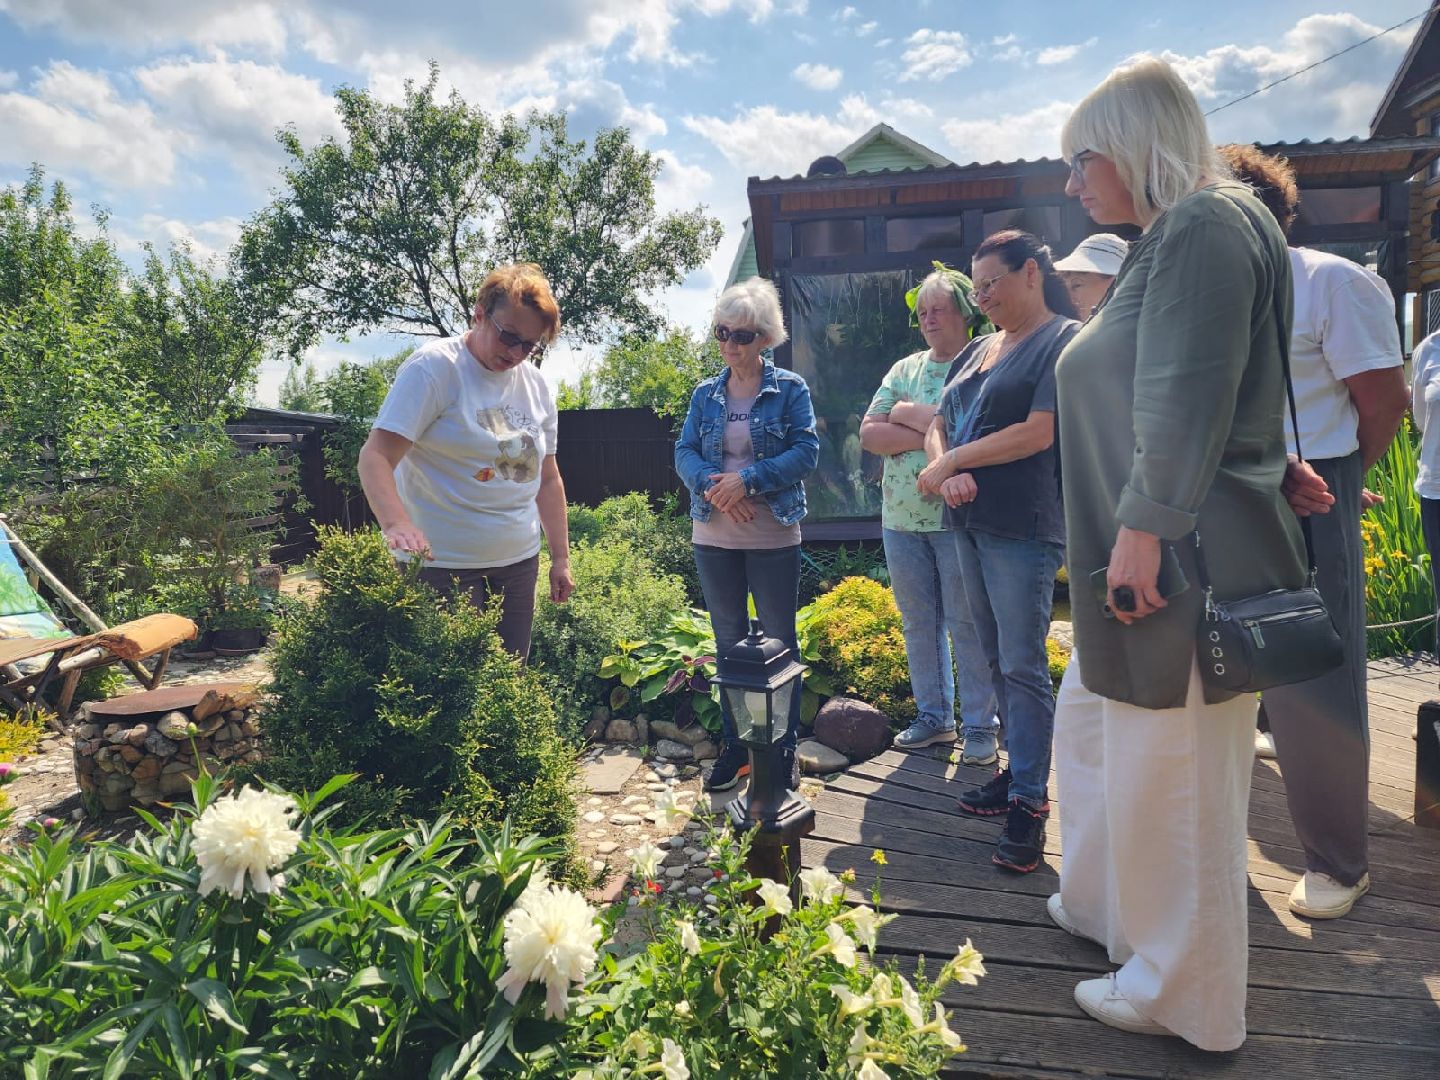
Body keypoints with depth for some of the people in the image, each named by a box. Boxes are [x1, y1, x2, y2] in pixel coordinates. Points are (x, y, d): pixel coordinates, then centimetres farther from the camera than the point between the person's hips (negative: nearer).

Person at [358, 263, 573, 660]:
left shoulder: (535, 384, 9)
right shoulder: (433, 367, -9)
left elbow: (547, 480, 15)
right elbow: (375, 456, -17)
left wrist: (561, 558, 13)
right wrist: (395, 523, -34)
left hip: (519, 563, 6)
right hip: (442, 564, -6)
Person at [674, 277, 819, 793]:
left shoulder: (789, 389, -2)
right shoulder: (705, 394, 8)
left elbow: (806, 450, -11)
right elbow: (685, 452, 1)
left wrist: (750, 479, -22)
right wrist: (711, 485, -19)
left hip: (773, 538, -3)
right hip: (713, 537, 4)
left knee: (779, 642, 6)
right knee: (728, 642, 12)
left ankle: (784, 747, 20)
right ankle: (737, 745, 25)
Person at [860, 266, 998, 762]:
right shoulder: (904, 370, 13)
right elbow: (869, 434, 4)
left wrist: (908, 415, -10)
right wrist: (933, 433, -9)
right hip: (902, 517, 6)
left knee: (968, 624, 2)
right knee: (918, 622, 13)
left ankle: (979, 726, 14)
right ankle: (933, 716, 26)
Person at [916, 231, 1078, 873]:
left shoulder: (1065, 340, -5)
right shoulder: (978, 350, 18)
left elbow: (1038, 433, -16)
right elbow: (938, 425, 13)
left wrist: (948, 462, -9)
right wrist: (946, 473, -9)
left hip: (1023, 527, -8)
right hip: (969, 521, 8)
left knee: (1022, 665, -6)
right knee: (996, 660, 13)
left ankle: (1029, 804, 2)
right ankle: (1017, 775, 24)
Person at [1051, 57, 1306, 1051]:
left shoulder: (1204, 226, -12)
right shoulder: (1169, 241, 18)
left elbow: (1189, 403, -22)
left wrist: (1143, 531, -22)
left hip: (1180, 563, -11)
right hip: (1143, 559, 11)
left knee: (1170, 773, 1)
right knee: (1091, 725, 21)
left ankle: (1184, 996, 20)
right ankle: (1103, 903, 41)